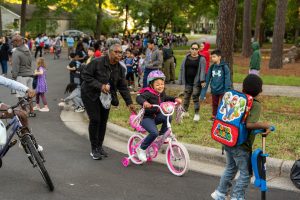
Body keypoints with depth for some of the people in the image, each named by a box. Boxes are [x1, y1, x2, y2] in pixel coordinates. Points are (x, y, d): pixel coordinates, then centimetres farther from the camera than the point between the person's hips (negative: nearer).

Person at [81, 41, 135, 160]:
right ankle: (94, 149, 0)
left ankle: (99, 147, 22)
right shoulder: (97, 62, -21)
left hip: (105, 96, 6)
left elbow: (123, 87, 2)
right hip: (91, 95, -5)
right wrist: (99, 86, -27)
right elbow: (85, 75, -19)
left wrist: (129, 103, -4)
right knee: (95, 119, -12)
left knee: (103, 121, 6)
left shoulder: (120, 69, -3)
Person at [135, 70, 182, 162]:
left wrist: (175, 99, 8)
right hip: (146, 118, -7)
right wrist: (144, 102, -57)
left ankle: (162, 135, 1)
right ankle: (141, 149, -9)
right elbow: (138, 97, -36)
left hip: (156, 116, 7)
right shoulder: (149, 93, -20)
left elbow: (166, 98, 26)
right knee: (154, 133, -29)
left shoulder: (161, 93, 5)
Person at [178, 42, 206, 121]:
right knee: (186, 97, 11)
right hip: (188, 82, 4)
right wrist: (181, 80, 8)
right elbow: (182, 69, 12)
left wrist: (202, 81, -19)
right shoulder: (186, 58, 9)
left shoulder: (201, 59, -3)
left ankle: (196, 114, 4)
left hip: (196, 82, -4)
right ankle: (185, 112, 27)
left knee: (195, 97, -5)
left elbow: (202, 70, -10)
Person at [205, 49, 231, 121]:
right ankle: (214, 116, 29)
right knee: (214, 104, 16)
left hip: (222, 90, -5)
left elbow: (227, 79, -10)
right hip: (214, 90, 5)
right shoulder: (212, 67, 3)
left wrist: (226, 90, -14)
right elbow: (208, 78, 8)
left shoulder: (224, 67, -11)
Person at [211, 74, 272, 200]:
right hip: (241, 146, -8)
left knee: (230, 169, 26)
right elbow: (249, 124, -30)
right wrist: (265, 125, -17)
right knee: (245, 173, 10)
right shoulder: (256, 105, -17)